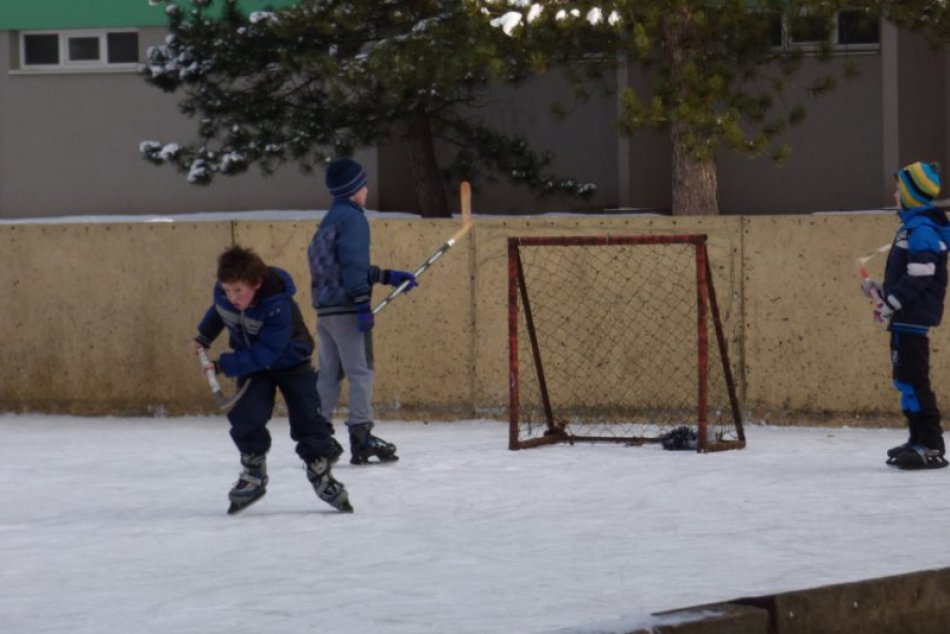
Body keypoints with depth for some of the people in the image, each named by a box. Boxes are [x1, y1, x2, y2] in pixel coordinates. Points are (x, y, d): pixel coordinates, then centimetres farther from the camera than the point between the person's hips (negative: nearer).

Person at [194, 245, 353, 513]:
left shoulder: (278, 306, -38)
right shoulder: (223, 291, -20)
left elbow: (265, 354, -37)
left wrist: (224, 365, -38)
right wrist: (204, 335, 13)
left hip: (291, 362, -4)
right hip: (250, 362, 4)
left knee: (307, 419, -5)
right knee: (246, 417, -15)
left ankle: (321, 473, 13)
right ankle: (253, 474, 1)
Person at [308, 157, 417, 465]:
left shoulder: (329, 221, 20)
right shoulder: (353, 219, -8)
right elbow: (353, 265, -19)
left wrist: (388, 276, 29)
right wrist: (363, 304, -22)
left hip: (325, 309, 9)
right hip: (346, 309, -9)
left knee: (329, 374, 11)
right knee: (361, 371, -5)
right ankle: (361, 434, -8)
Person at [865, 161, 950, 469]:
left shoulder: (922, 230, -15)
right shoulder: (912, 226, 16)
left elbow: (920, 276, -22)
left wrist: (891, 303, -19)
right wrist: (884, 292, 19)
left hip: (913, 317, -11)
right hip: (905, 317, 11)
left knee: (912, 378, -11)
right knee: (906, 378, 14)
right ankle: (920, 440, 20)